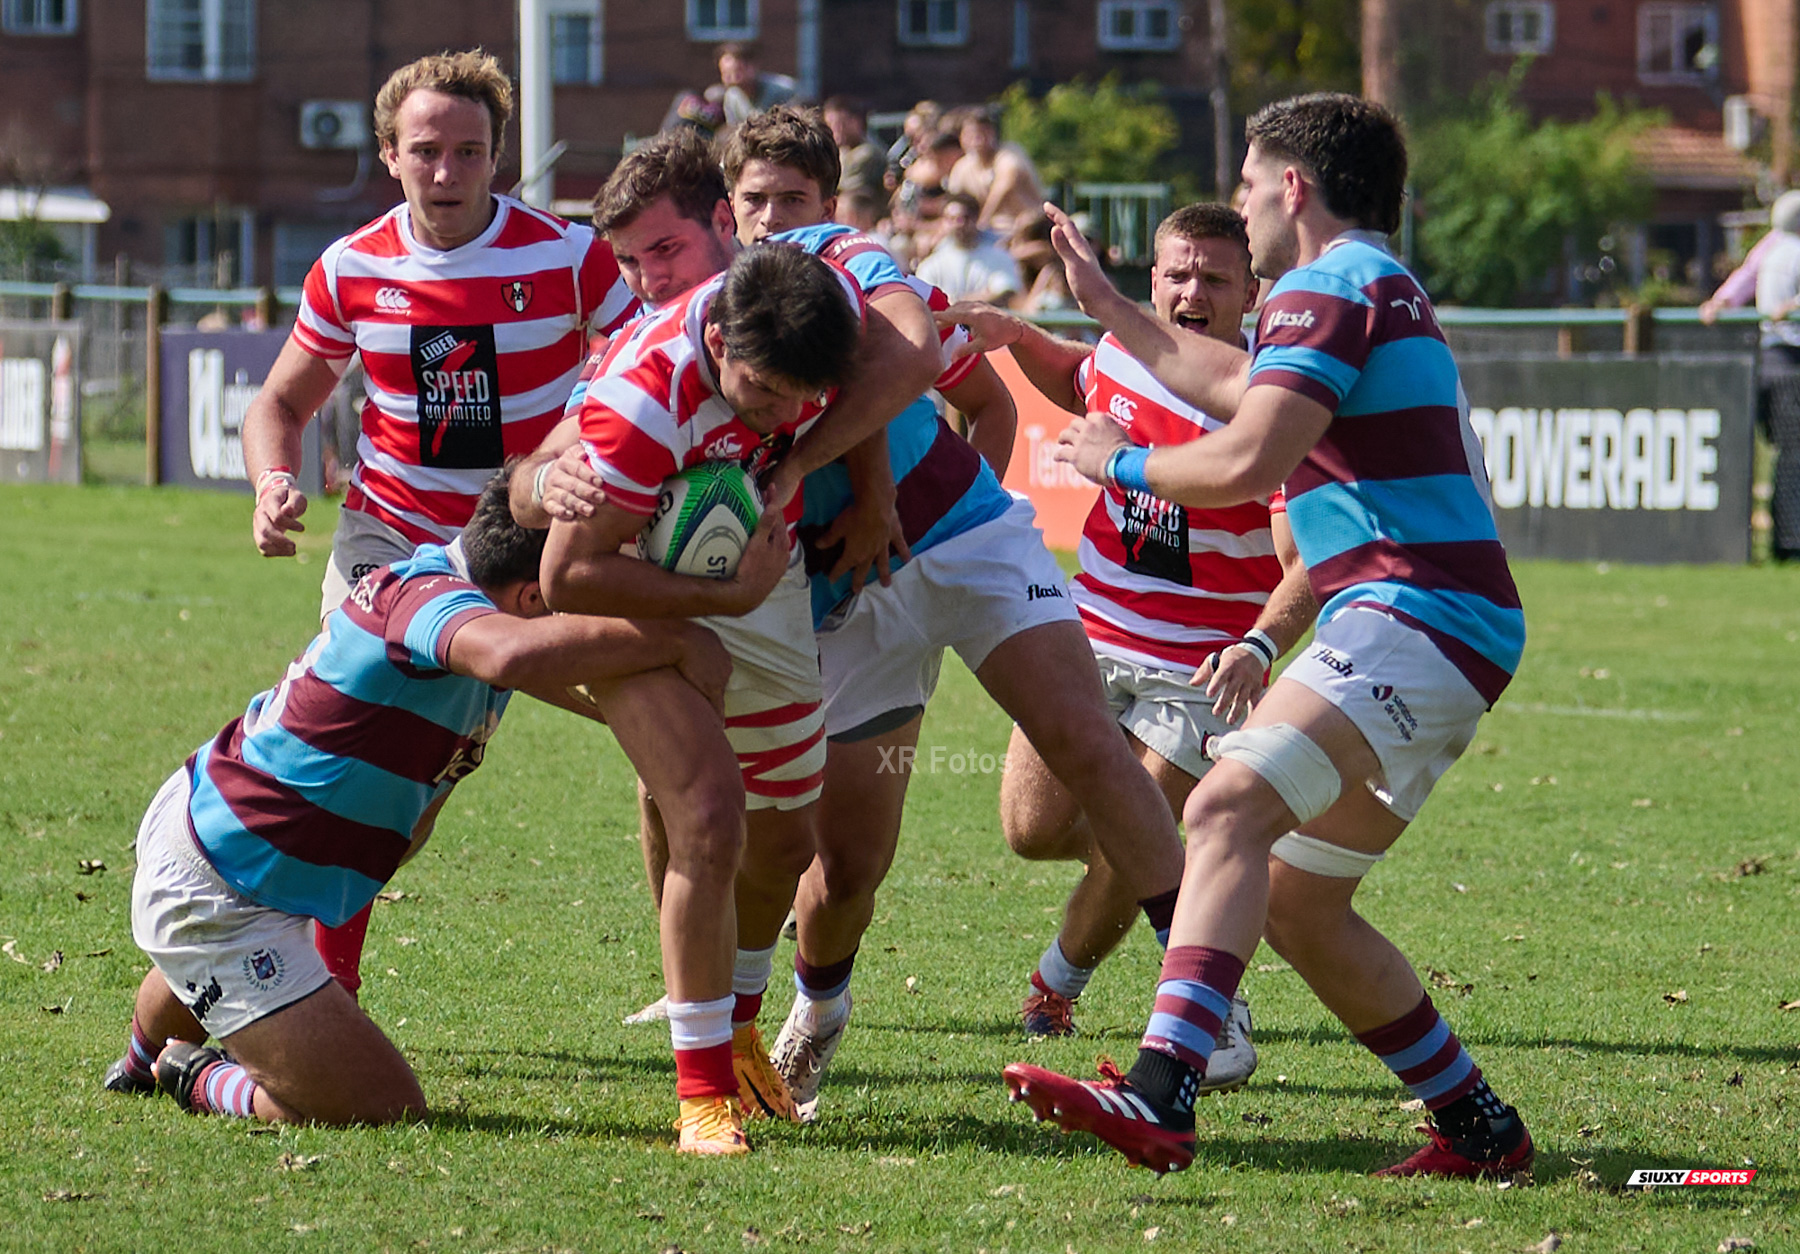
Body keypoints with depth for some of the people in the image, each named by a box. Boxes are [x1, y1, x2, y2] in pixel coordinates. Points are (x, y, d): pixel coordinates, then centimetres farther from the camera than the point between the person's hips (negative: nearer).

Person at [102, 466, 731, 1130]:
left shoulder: (436, 569, 1)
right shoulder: (428, 596, -29)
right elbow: (515, 654, -53)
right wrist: (677, 639, -42)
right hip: (213, 904, -10)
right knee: (386, 1110, -11)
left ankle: (146, 1061, 68)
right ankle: (201, 1081, 9)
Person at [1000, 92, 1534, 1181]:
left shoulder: (1330, 285, -7)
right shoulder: (1387, 293, 26)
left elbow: (1249, 459, -18)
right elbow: (1232, 382, 43)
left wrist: (1123, 462, -1)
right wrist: (1107, 304, 51)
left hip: (1415, 619, -10)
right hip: (1453, 640, 10)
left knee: (1229, 809, -26)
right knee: (1295, 903, 14)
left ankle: (1162, 1097, -44)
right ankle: (1480, 1128, 19)